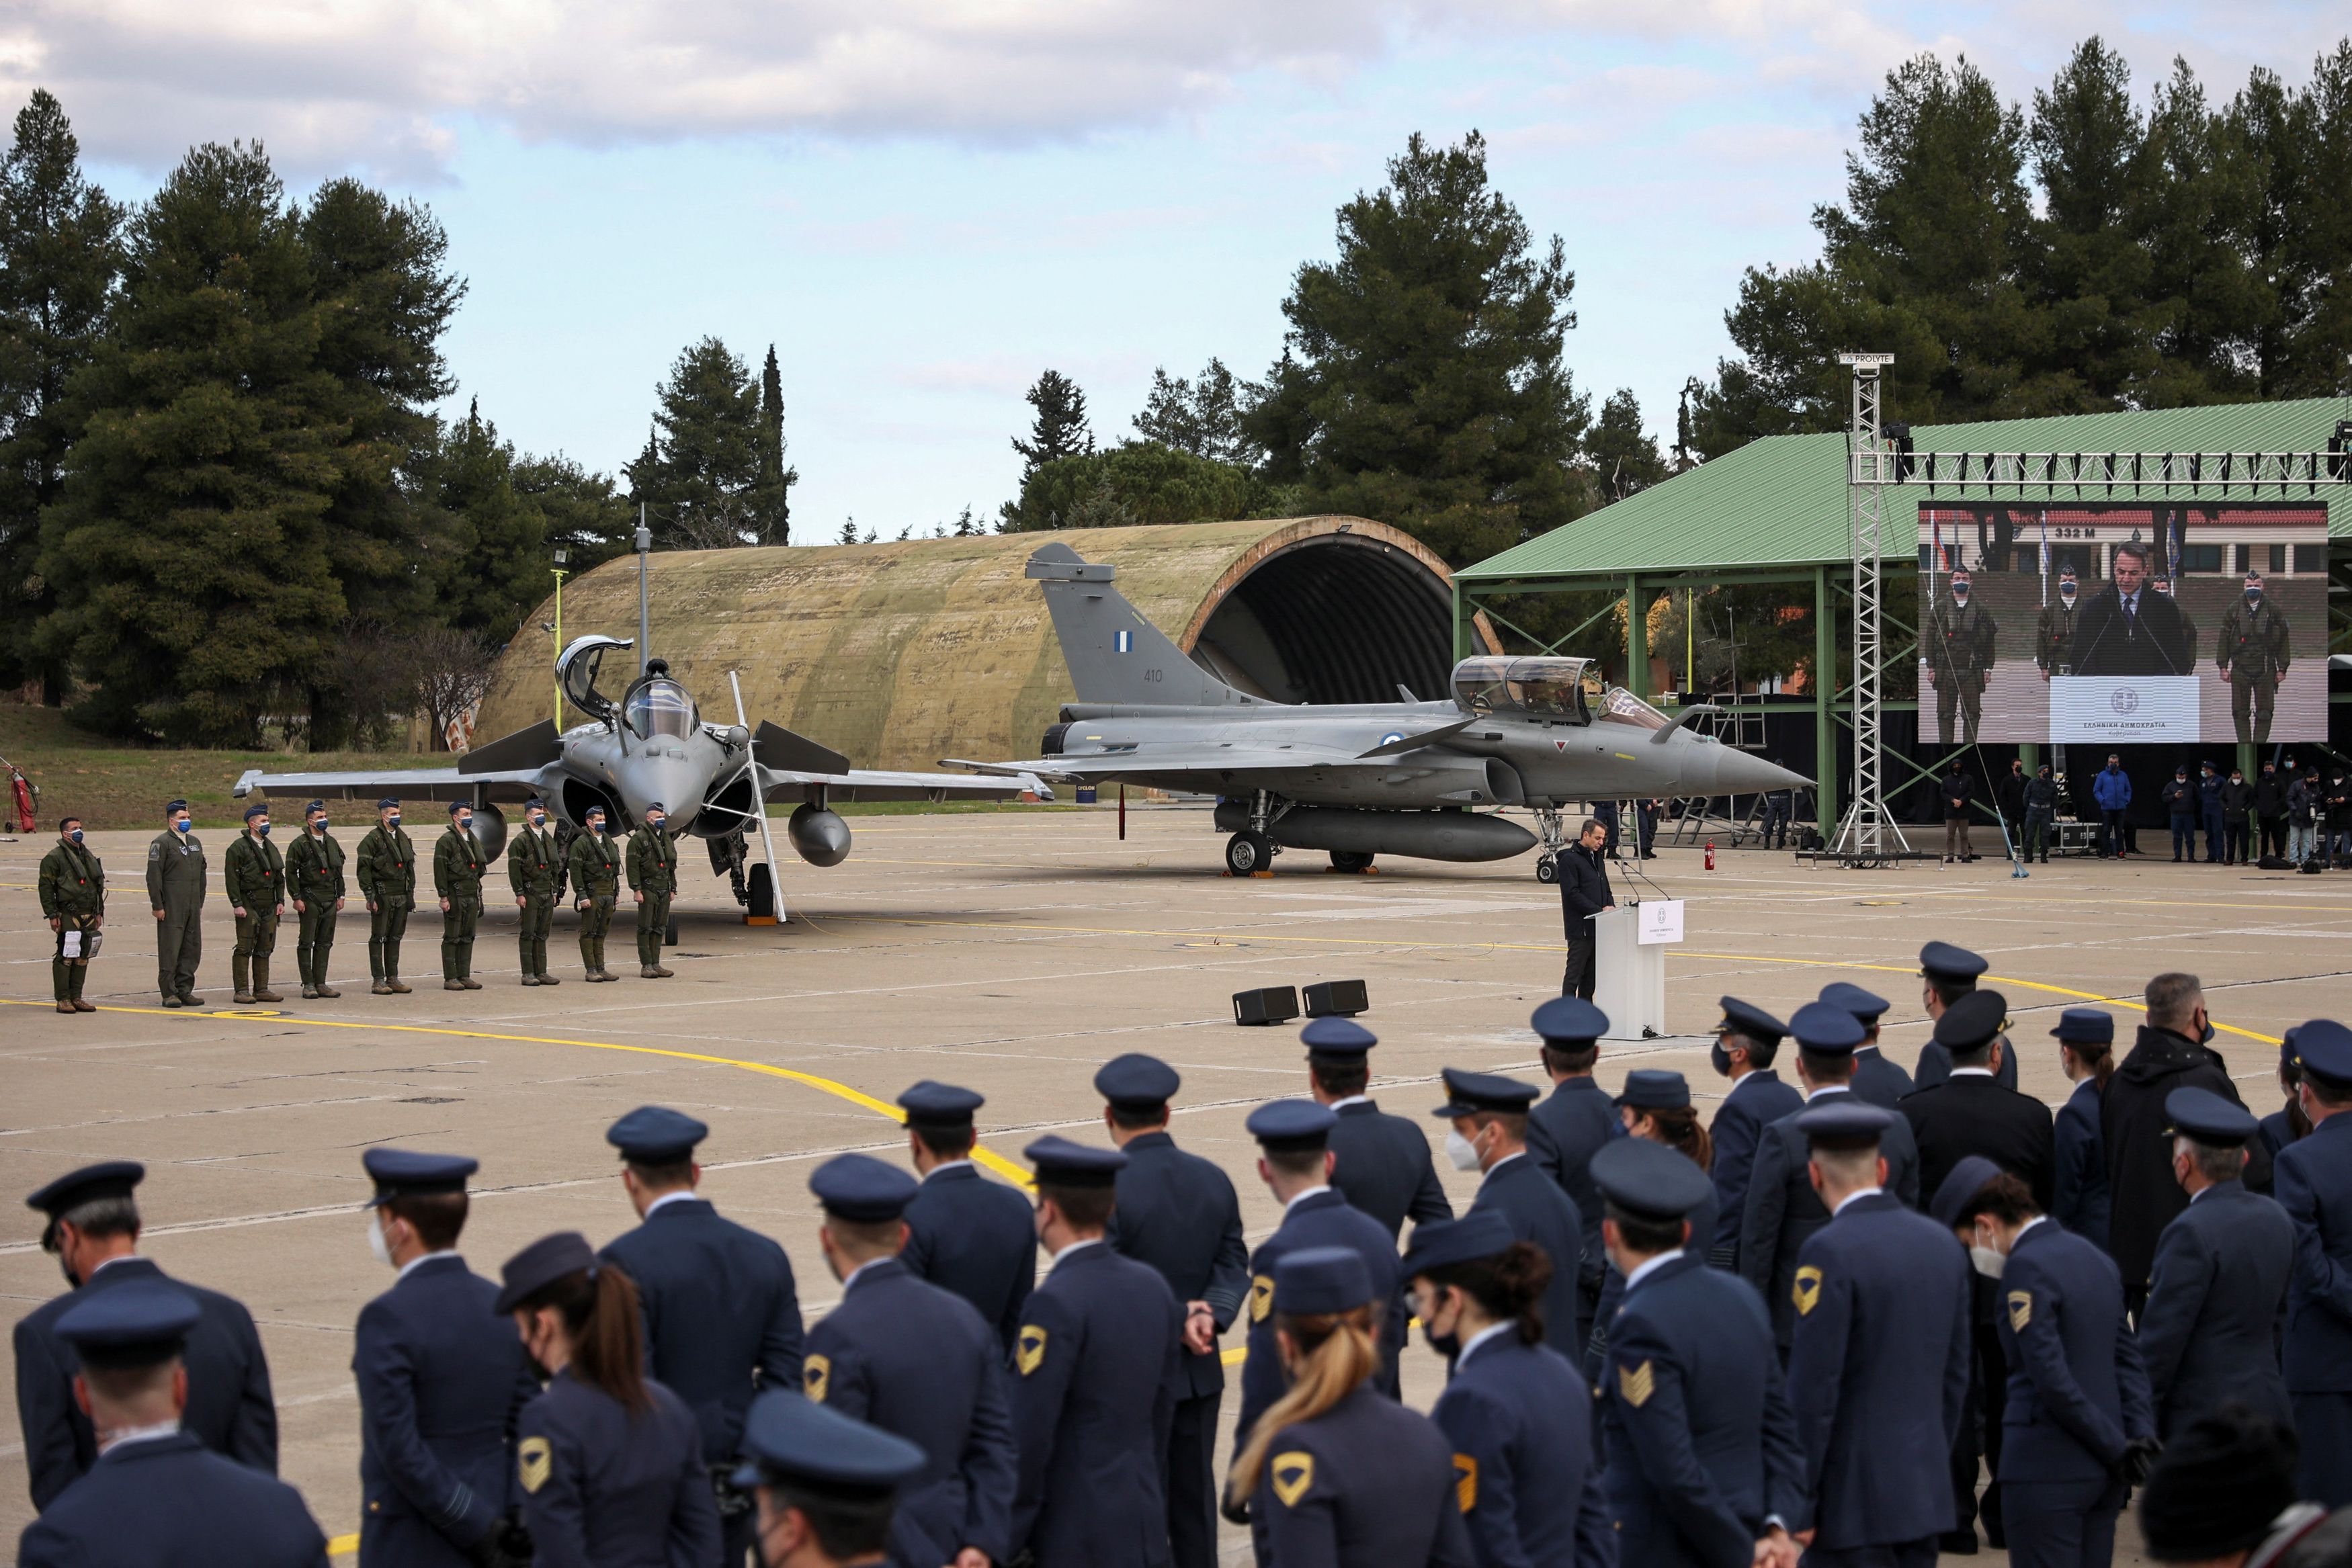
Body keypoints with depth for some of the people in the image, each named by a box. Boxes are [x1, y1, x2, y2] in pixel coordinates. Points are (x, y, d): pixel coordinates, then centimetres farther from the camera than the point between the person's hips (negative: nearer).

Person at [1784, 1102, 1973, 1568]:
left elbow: (1812, 1392, -17)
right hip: (1925, 1493, 7)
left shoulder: (1830, 1252, -15)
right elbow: (1955, 1377, 13)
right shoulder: (1942, 1243, 7)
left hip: (1853, 1499, -7)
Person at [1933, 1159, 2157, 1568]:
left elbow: (2052, 1378, -19)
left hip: (2046, 1470, -8)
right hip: (2102, 1472, 8)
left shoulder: (2027, 1267, -14)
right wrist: (2141, 1437, 2)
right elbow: (2128, 1361, 12)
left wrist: (2118, 1449, -12)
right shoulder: (2096, 1258, 14)